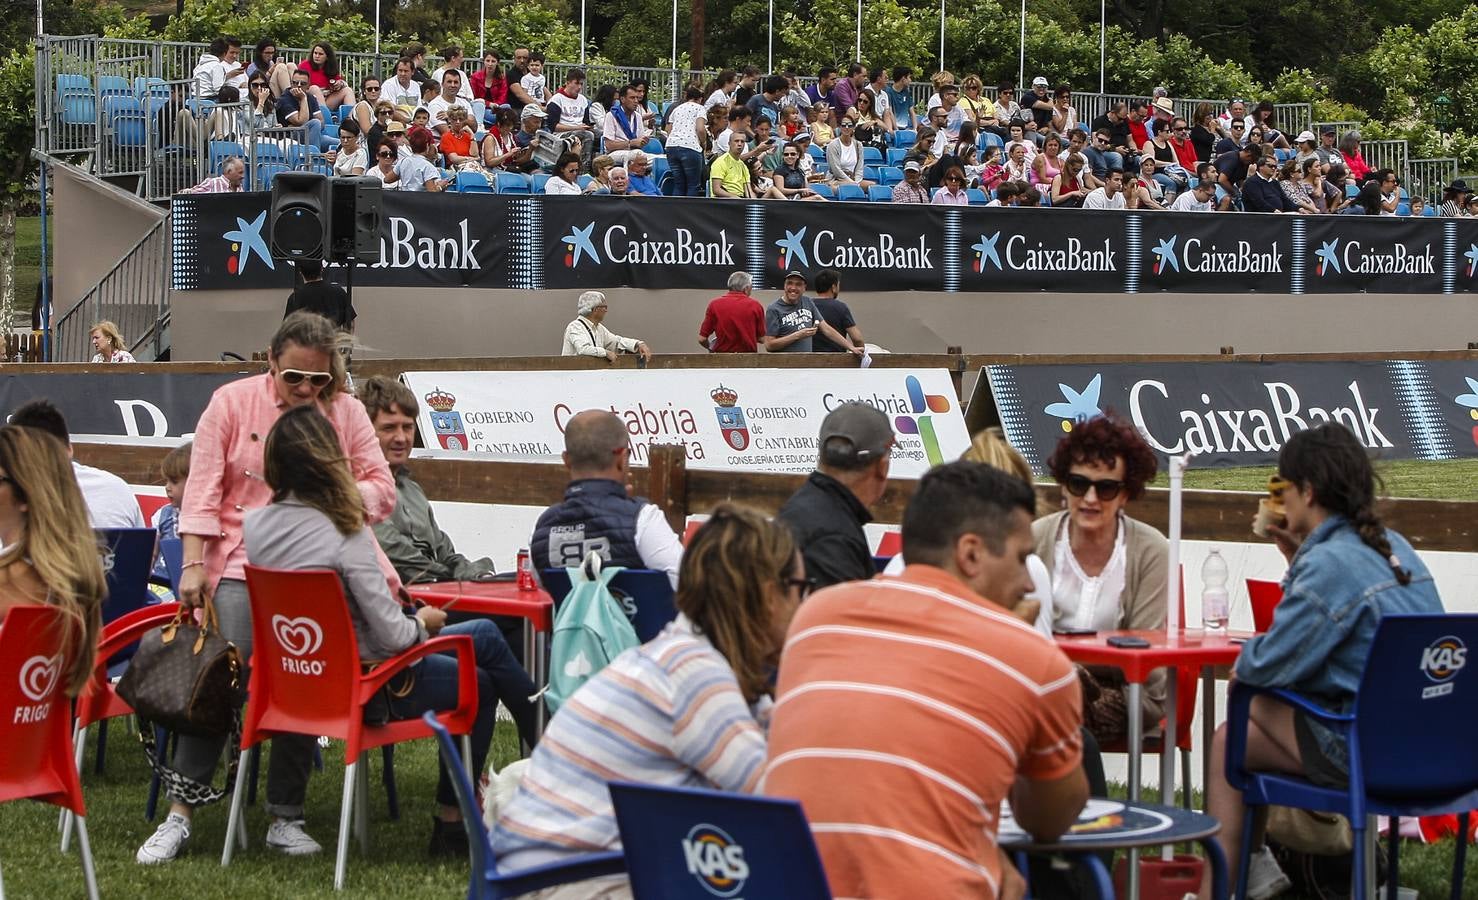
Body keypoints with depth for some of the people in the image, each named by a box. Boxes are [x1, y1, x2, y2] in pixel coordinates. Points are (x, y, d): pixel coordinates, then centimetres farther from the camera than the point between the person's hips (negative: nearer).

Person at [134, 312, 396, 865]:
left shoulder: (346, 411, 9)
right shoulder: (232, 403, 3)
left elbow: (382, 490, 6)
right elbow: (203, 491, -1)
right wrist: (194, 564, -10)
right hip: (243, 565, -2)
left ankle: (285, 819, 3)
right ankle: (179, 815, -12)